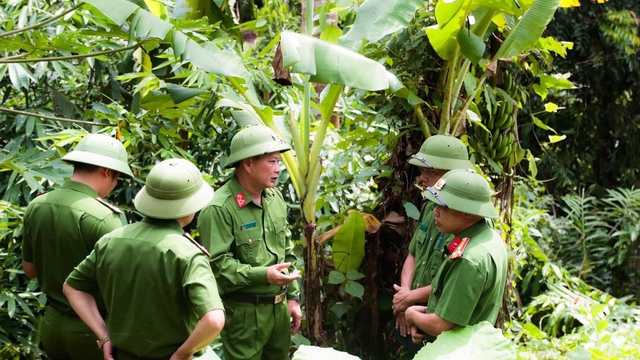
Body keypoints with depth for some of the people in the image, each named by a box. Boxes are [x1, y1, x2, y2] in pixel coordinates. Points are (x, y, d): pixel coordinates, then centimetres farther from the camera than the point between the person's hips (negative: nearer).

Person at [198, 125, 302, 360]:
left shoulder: (275, 198, 8)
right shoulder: (219, 208, -18)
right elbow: (216, 264, -21)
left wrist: (293, 297, 13)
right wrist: (263, 275, -26)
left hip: (279, 307, 7)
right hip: (243, 311, -7)